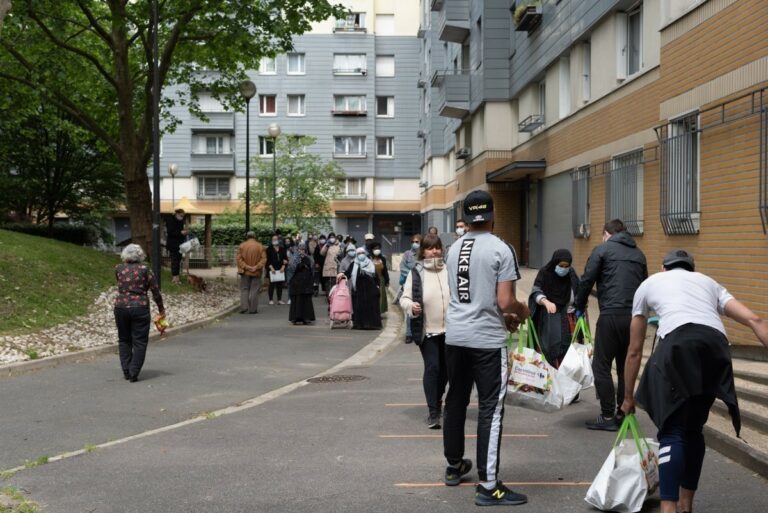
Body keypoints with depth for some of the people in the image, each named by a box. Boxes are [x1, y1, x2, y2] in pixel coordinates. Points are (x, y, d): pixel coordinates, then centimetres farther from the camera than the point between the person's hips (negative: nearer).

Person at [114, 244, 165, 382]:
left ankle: (126, 372, 15)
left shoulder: (119, 269, 3)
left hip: (121, 307, 3)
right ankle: (134, 373, 0)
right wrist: (161, 308, 7)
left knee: (124, 340, 16)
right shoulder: (144, 269, -3)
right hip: (140, 307, -3)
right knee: (139, 341, 4)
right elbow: (155, 290, -3)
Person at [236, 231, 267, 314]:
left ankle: (244, 307, -2)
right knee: (254, 291, 4)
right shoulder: (260, 246, -2)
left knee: (244, 289, 9)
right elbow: (264, 259, -8)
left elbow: (239, 259, -7)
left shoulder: (242, 246, -1)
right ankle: (253, 309, 3)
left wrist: (246, 267, -11)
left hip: (245, 272, 0)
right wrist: (256, 267, -13)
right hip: (256, 273, 0)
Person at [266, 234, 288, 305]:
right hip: (272, 269, -3)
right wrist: (271, 268, -13)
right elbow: (267, 260, -3)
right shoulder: (269, 249, 2)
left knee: (280, 285, 3)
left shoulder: (282, 249, 11)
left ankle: (279, 299, 10)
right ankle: (271, 299, 4)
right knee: (272, 284, -3)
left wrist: (283, 267, -5)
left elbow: (285, 259, 9)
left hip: (280, 269, 3)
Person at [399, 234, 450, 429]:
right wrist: (411, 306, -20)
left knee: (445, 369, 14)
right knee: (432, 367, -9)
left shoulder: (450, 271, 2)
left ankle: (437, 402, 38)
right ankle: (433, 412, -4)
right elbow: (404, 298, 0)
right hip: (427, 330, -3)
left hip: (450, 330, 3)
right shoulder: (416, 273, -2)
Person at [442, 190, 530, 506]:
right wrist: (523, 312, 7)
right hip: (487, 339, -6)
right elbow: (505, 302, -15)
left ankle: (454, 467, 33)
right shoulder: (500, 249, -11)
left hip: (455, 335, 6)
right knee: (491, 409, -2)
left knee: (455, 401, 18)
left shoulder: (454, 249, 9)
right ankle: (488, 486, -1)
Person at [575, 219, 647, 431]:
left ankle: (607, 417, 1)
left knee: (601, 366, 1)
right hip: (635, 316, 6)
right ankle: (623, 413, 17)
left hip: (611, 315, -6)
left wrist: (580, 307, 11)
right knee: (626, 366, 14)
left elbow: (586, 281, -1)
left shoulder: (602, 249, 2)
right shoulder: (638, 254, 19)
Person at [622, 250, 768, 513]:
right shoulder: (709, 282, 36)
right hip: (717, 345, 3)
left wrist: (628, 397, 44)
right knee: (694, 429, 21)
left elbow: (635, 350, 34)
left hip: (679, 344, -3)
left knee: (672, 431, 1)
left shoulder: (649, 284, 31)